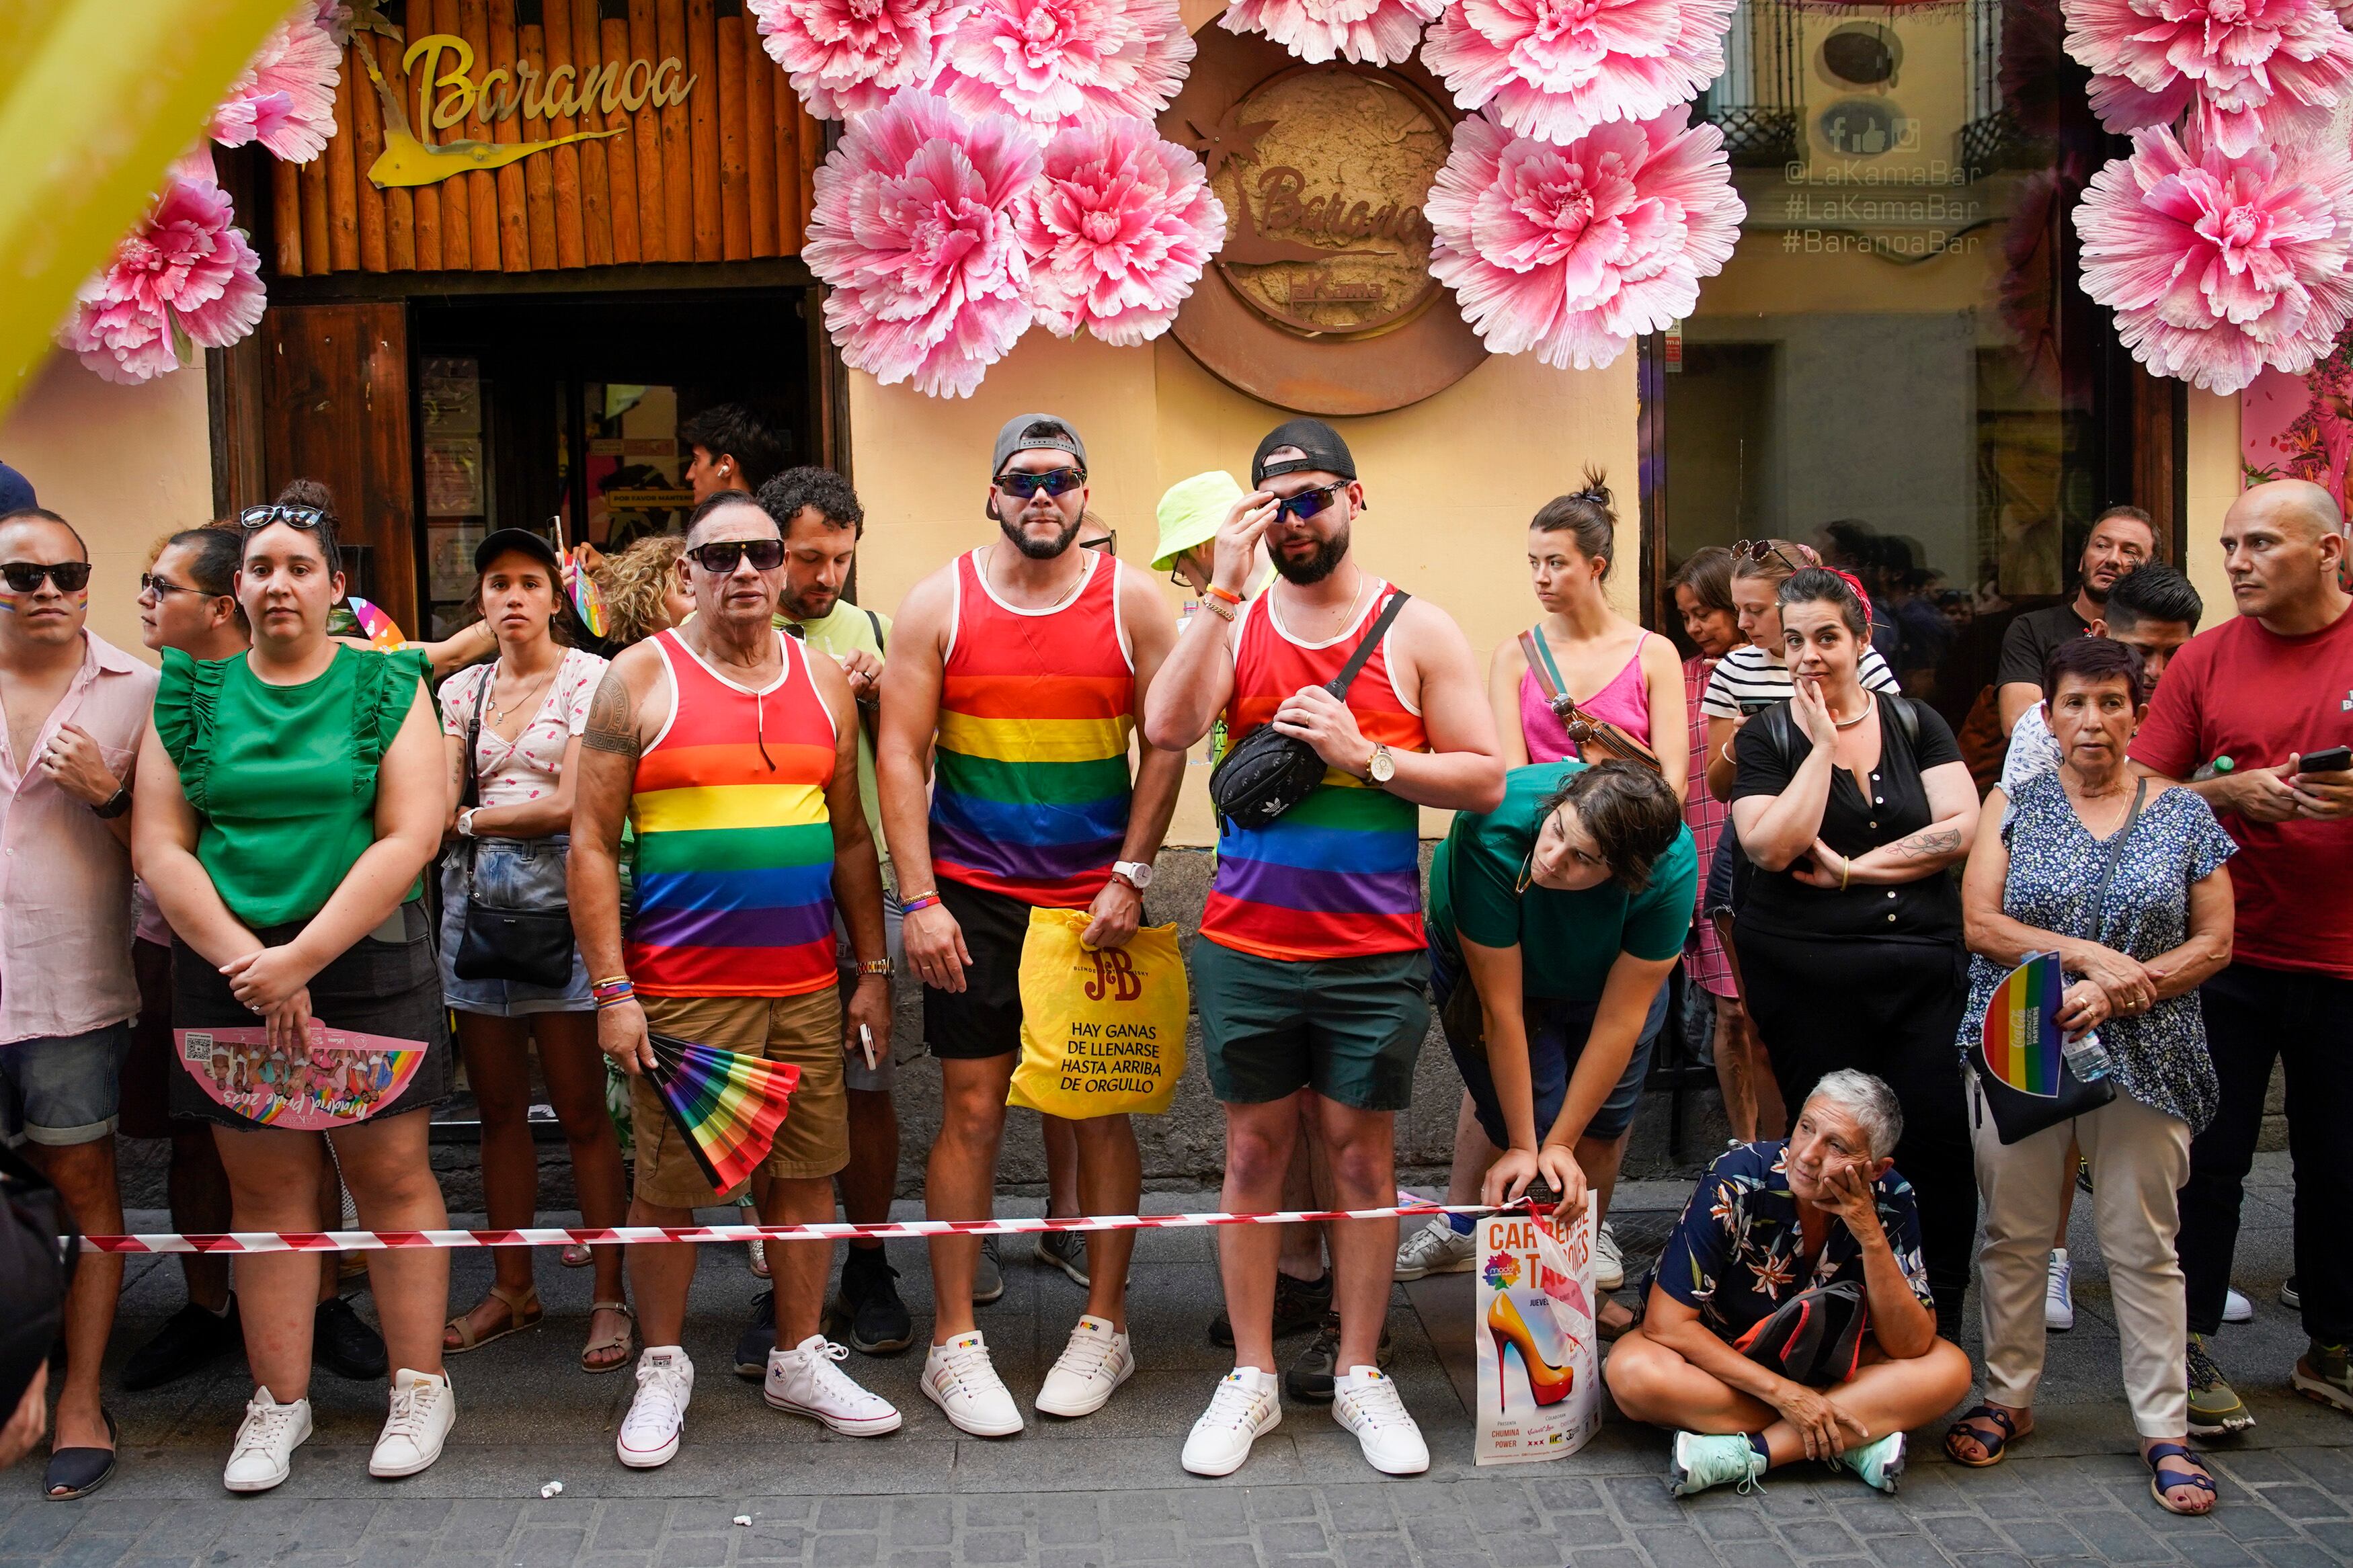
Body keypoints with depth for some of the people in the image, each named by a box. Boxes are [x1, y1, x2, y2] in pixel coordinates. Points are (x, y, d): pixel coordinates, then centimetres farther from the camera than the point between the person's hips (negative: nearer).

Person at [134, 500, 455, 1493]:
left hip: (367, 965, -2)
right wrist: (249, 964, -9)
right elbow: (159, 846, 2)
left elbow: (408, 840, -8)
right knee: (265, 1189, 7)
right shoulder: (190, 695, 8)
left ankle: (419, 1386, 12)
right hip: (227, 970, 2)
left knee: (390, 1176, 1)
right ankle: (279, 1401, 17)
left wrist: (301, 956, -14)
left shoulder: (388, 689, 1)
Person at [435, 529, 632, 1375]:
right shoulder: (460, 690, 15)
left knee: (580, 1109, -4)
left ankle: (609, 1296, 4)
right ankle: (511, 1289, 19)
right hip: (475, 894, 5)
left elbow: (573, 805, -9)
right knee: (498, 1107, 8)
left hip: (558, 893, -5)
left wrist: (473, 817, -2)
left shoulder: (589, 678, 0)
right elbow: (436, 806, 8)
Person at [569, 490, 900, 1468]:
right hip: (678, 993, -4)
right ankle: (663, 1368, 23)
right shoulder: (641, 678, -3)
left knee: (807, 1174, 9)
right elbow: (592, 843, -4)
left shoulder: (823, 681, 10)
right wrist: (611, 991, -10)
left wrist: (873, 970, 10)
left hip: (807, 987, 4)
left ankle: (801, 1359, 25)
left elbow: (851, 837, 15)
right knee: (667, 1185, 4)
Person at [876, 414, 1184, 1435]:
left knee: (1103, 1109, 6)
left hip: (1097, 901, 1)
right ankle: (954, 1343, 12)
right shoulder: (940, 602, 1)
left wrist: (1131, 875, -5)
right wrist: (919, 900, -7)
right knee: (971, 1110, 1)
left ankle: (1104, 1327, 20)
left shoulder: (1130, 600, 2)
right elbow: (901, 754, -1)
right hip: (971, 900, 0)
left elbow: (1165, 744, 3)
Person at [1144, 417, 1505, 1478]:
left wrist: (1366, 755, -14)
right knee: (1253, 1152, 8)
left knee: (1362, 1155, 7)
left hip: (1374, 951, -1)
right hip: (1246, 944, 1)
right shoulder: (1235, 622, 4)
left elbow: (1486, 778, -2)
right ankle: (1251, 1378, 20)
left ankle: (1361, 1376, 21)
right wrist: (1223, 589, -17)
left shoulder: (1416, 631, 1)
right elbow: (1168, 729, -14)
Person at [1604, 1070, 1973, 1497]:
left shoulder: (1890, 1200, -16)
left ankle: (1746, 1453, -26)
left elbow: (1912, 1347, -18)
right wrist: (1785, 1394, -26)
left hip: (1828, 1371, 2)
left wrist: (1872, 1237, -30)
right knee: (1632, 1372, -33)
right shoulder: (1736, 1182, -26)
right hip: (1722, 1362, -2)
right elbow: (1666, 1323, -25)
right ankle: (1854, 1438, -25)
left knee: (1949, 1369, -22)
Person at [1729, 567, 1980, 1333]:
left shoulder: (1915, 724, 9)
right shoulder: (1767, 738, 4)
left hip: (1922, 969, 2)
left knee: (1938, 1142, -4)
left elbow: (1962, 828, -3)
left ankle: (1941, 1321, 11)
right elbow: (1772, 847, -11)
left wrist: (1854, 868, -8)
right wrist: (1824, 747, -9)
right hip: (1806, 975, -1)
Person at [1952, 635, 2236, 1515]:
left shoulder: (2182, 817, 4)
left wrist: (2116, 992, -14)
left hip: (2143, 1056, 0)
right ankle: (2009, 1400, 22)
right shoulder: (2014, 806, 4)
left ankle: (2164, 1428, 12)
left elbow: (2213, 944, 0)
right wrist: (2088, 955, -16)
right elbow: (1979, 922, -4)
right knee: (2013, 1234, 7)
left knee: (2143, 1244, 3)